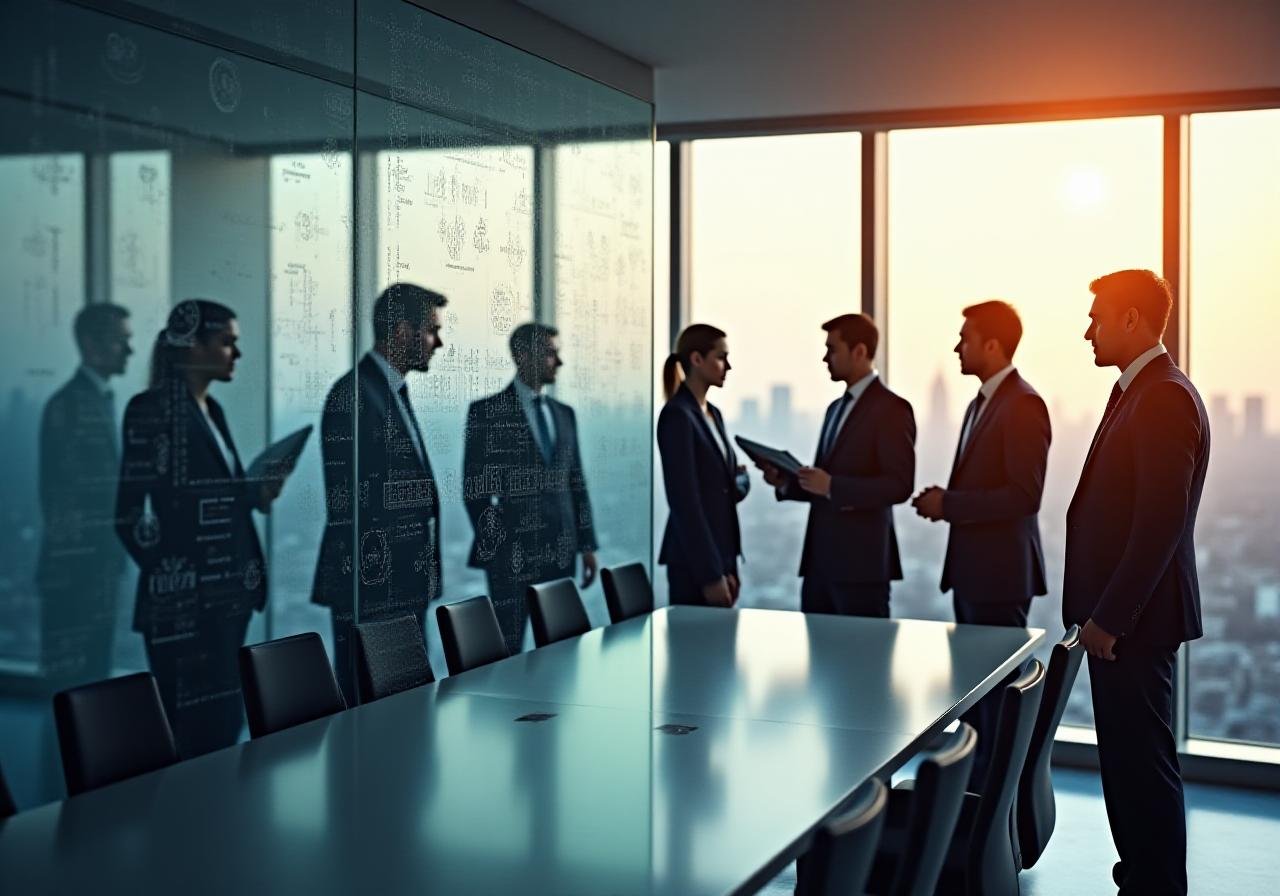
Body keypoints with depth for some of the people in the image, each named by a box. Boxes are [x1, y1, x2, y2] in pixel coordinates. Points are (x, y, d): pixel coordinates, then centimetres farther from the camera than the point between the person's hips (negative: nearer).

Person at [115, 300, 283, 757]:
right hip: (183, 599, -8)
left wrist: (257, 493, 0)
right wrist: (169, 575, -12)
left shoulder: (211, 409, 14)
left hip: (226, 592, 8)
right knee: (191, 727, -2)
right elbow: (130, 513, -13)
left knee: (223, 720, 12)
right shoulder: (152, 408, -10)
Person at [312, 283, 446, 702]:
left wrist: (420, 580, 16)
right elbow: (347, 504, -18)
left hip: (404, 587, 9)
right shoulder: (354, 394, -14)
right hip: (372, 590, -9)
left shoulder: (394, 393, 15)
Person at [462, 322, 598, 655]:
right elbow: (474, 485, -6)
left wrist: (587, 544, 11)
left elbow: (576, 482, 14)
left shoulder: (564, 414, 13)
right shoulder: (486, 412, -4)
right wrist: (494, 546, -9)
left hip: (560, 549, 5)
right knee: (507, 648, -1)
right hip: (512, 549, -5)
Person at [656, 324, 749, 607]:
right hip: (695, 562, -8)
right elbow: (683, 501, -18)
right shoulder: (677, 415, -14)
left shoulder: (713, 413, 13)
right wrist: (709, 574, -19)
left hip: (721, 553, 8)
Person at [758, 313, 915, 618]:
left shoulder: (892, 409, -8)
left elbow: (899, 485, -17)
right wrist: (786, 482, 4)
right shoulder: (836, 408, 18)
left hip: (861, 562, -8)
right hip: (819, 559, 8)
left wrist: (832, 486, -22)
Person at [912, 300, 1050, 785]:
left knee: (1000, 686, -2)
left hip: (999, 570, -10)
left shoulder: (1023, 405, -15)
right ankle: (977, 783, 25)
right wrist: (945, 500, 3)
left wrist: (948, 504, -17)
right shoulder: (981, 402, 16)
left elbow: (1024, 495, -22)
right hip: (970, 568, 10)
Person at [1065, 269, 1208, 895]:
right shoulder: (1137, 392, 14)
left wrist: (1109, 619, -19)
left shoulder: (1164, 398, -16)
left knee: (1143, 762, -2)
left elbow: (1161, 524, -22)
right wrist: (1098, 612, 16)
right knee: (1125, 757, 17)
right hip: (1115, 612, 10)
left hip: (1134, 617, -10)